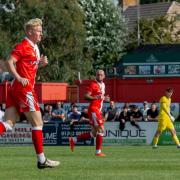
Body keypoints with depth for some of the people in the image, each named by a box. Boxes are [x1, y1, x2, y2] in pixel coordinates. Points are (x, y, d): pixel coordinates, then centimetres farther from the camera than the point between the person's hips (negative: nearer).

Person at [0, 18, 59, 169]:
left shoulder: (34, 47, 18)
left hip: (15, 89, 9)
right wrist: (19, 78, -26)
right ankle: (41, 160, 1)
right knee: (37, 123, -3)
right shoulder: (23, 46, -10)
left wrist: (41, 63, 9)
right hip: (24, 88, -9)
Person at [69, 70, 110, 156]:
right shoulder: (93, 84, -10)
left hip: (98, 110, 9)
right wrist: (96, 97, -31)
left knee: (94, 133, 11)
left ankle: (73, 139, 20)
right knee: (101, 130, -10)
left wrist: (104, 98, 11)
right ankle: (98, 151, -3)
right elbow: (86, 96, -17)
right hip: (93, 109, -9)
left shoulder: (102, 85, 17)